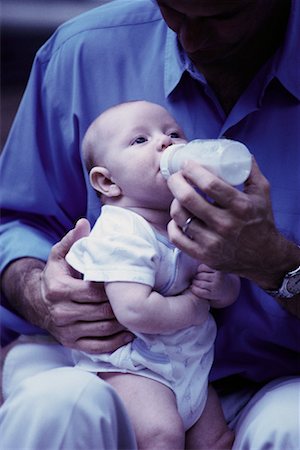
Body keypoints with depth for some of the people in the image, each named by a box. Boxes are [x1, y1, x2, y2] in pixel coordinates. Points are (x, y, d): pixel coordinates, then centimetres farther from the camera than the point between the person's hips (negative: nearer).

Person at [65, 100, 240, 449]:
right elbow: (135, 311, -33)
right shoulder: (121, 236, -20)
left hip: (190, 366, 9)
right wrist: (192, 306, -17)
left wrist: (222, 287, -7)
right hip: (132, 368, -9)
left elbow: (232, 289, 18)